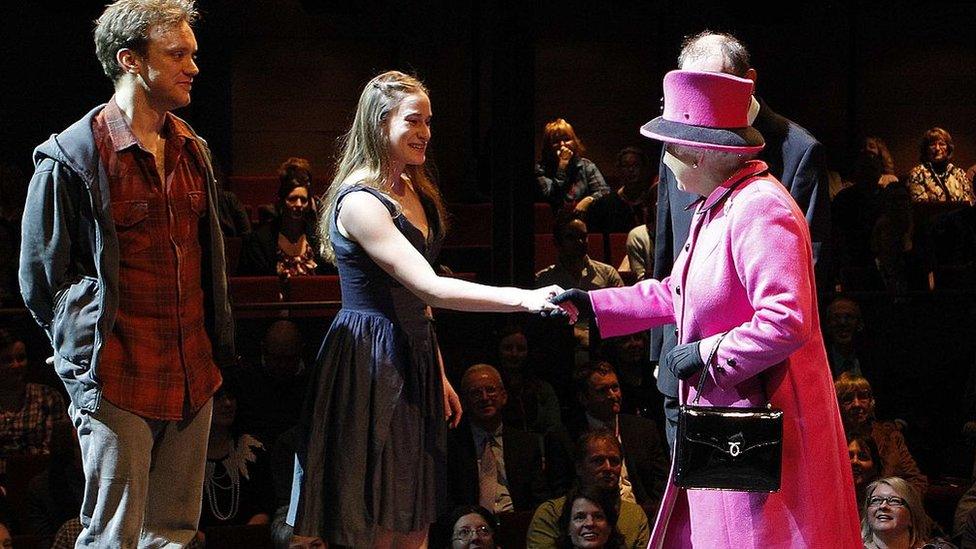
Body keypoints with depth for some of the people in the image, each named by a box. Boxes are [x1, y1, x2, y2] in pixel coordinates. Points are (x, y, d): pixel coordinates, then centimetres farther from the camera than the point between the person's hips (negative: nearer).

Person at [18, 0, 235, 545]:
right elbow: (41, 278, -2)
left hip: (194, 378, 6)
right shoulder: (72, 156, -8)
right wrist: (90, 357, 0)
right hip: (118, 383, -6)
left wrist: (215, 349, 16)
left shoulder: (192, 150, 13)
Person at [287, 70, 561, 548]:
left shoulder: (414, 193, 13)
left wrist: (439, 374, 17)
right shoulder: (359, 201, -17)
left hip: (414, 359, 9)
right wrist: (524, 299, -29)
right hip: (371, 361, -9)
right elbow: (430, 288, -24)